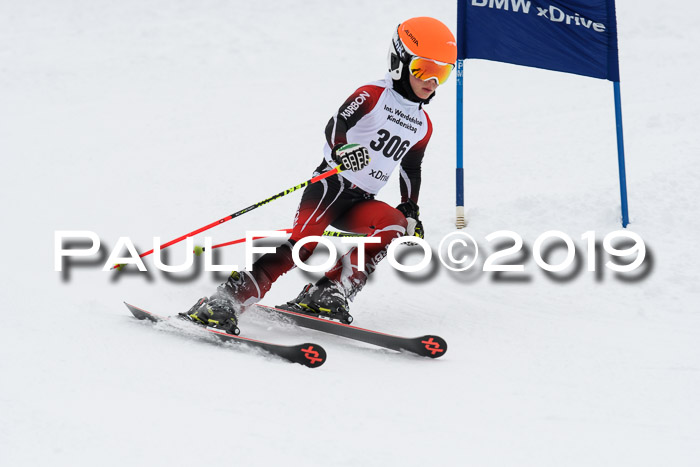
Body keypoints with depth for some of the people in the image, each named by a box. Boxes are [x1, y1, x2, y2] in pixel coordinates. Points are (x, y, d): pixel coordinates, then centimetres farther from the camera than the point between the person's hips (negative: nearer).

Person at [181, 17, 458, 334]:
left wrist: (410, 211, 22)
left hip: (360, 203, 6)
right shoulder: (373, 95, -5)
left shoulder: (422, 126, 15)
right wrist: (341, 150, -41)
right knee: (302, 244, -25)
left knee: (393, 224, -24)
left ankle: (328, 292, -24)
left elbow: (411, 170, 30)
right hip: (332, 184, -6)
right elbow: (336, 126, -20)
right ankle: (226, 300, -29)